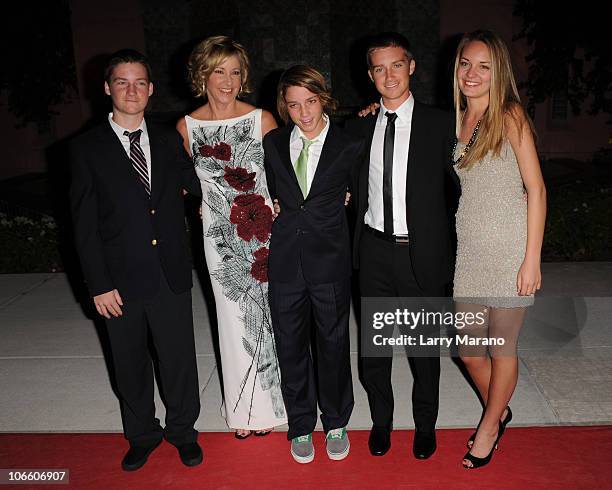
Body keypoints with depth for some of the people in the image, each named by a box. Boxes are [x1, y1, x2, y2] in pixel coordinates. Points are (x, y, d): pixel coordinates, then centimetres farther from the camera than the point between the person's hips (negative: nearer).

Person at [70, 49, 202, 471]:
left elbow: (199, 184, 15)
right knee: (131, 365, 15)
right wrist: (99, 284, -8)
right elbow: (85, 225, -4)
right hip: (121, 280, -1)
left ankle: (183, 430, 35)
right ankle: (142, 435, 38)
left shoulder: (169, 141, 5)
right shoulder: (87, 148, -2)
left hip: (171, 276, 2)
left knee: (179, 358, 11)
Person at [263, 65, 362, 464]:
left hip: (330, 259, -2)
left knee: (333, 343, 11)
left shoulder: (349, 146, -4)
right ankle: (301, 425, 32)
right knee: (291, 345, 11)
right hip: (285, 261, 2)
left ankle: (336, 423, 33)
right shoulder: (273, 143, 4)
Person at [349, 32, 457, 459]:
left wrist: (446, 239, -2)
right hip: (375, 249, 3)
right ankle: (381, 420, 35)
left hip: (421, 252, -2)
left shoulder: (439, 123, -3)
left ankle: (425, 424, 34)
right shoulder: (360, 127, 6)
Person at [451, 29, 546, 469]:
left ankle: (490, 426, 32)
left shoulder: (510, 116, -7)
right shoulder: (458, 120, 9)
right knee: (468, 348, 11)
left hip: (508, 251, -5)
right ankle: (498, 412, 39)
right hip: (468, 251, 5)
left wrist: (532, 260, -14)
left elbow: (536, 189, -9)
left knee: (502, 348, 8)